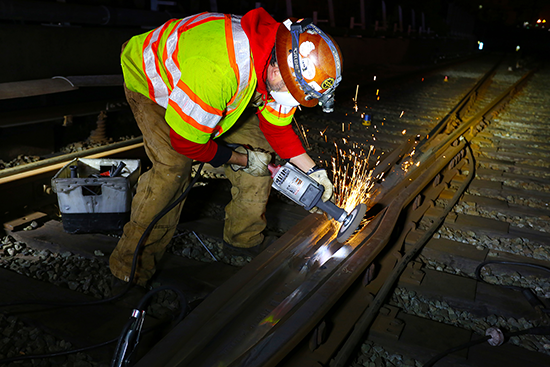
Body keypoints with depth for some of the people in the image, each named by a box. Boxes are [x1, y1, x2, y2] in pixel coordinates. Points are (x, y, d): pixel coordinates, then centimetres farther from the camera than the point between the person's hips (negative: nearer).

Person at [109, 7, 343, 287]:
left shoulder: (280, 63, -20)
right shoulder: (220, 70, -47)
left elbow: (277, 127, -5)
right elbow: (186, 142, -33)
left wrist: (313, 170, -11)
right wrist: (240, 159, -20)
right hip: (149, 79, -7)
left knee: (257, 146, -4)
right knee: (173, 167, -25)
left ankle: (245, 239, 13)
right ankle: (130, 268, -8)